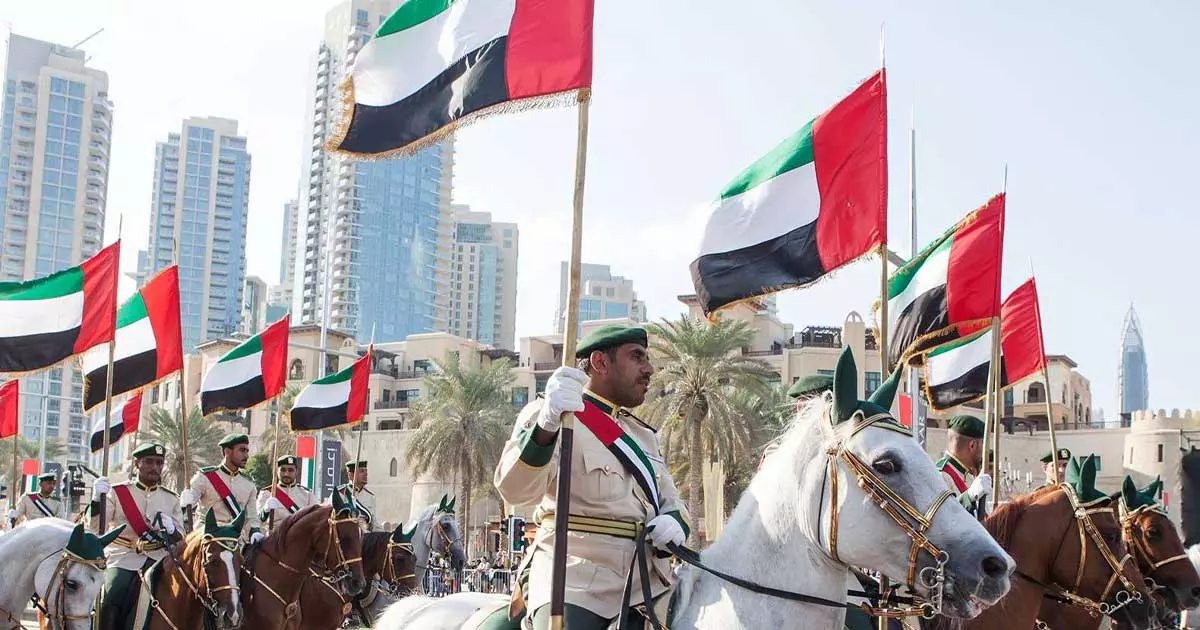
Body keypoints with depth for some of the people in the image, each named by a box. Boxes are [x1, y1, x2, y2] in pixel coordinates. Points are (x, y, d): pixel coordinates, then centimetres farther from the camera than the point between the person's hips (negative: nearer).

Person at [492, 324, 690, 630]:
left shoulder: (644, 435, 23)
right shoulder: (548, 413, 0)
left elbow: (671, 501, 23)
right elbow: (516, 489, -17)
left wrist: (674, 521, -2)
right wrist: (545, 425, -36)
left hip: (648, 580, 7)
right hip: (575, 578, -7)